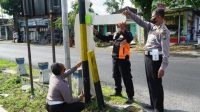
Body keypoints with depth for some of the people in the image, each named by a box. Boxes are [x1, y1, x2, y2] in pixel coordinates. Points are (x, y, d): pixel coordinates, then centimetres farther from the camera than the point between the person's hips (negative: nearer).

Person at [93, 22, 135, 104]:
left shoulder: (127, 33, -8)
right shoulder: (115, 34, 11)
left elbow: (130, 38, -30)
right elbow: (105, 38, 15)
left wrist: (123, 30, -44)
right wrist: (96, 33, 4)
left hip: (123, 59, -7)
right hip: (115, 59, 7)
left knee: (127, 78, -4)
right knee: (116, 76, 19)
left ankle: (130, 97, 4)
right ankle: (118, 91, 36)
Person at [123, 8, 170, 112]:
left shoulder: (163, 31, -16)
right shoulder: (152, 26, 10)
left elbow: (165, 51, -21)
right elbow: (140, 22, 18)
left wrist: (163, 67, -25)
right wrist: (130, 14, 8)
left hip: (155, 59, -9)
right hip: (148, 57, 9)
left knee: (156, 84, 0)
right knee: (150, 83, 17)